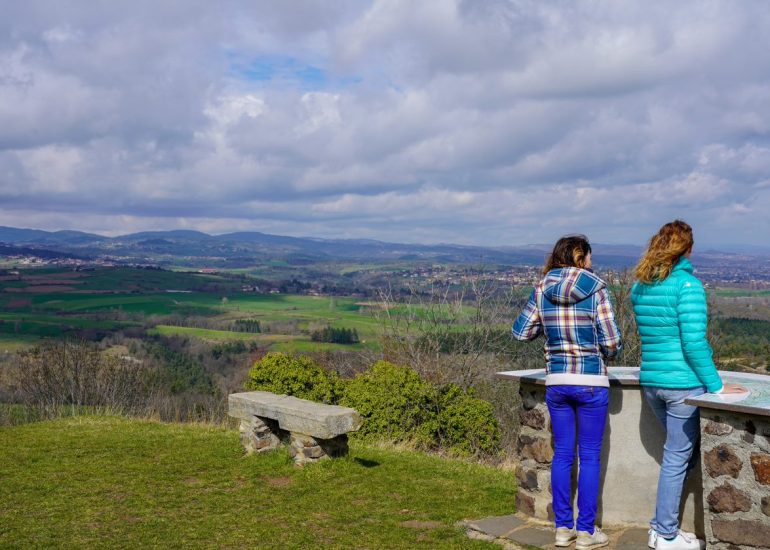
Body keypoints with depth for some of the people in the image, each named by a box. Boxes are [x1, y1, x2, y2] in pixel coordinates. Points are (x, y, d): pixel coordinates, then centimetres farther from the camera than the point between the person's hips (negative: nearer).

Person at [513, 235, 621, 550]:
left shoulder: (542, 290, 1)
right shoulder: (596, 290, -9)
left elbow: (520, 332, 6)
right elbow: (611, 343, -9)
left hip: (556, 381, 4)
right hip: (591, 382, -3)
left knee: (562, 454, 12)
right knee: (590, 457, 6)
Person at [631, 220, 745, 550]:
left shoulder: (640, 288, 9)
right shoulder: (688, 285, -14)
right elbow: (694, 343, -19)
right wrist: (716, 386, -11)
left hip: (651, 382, 7)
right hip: (683, 384, -7)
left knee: (683, 452, 22)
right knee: (677, 459, 4)